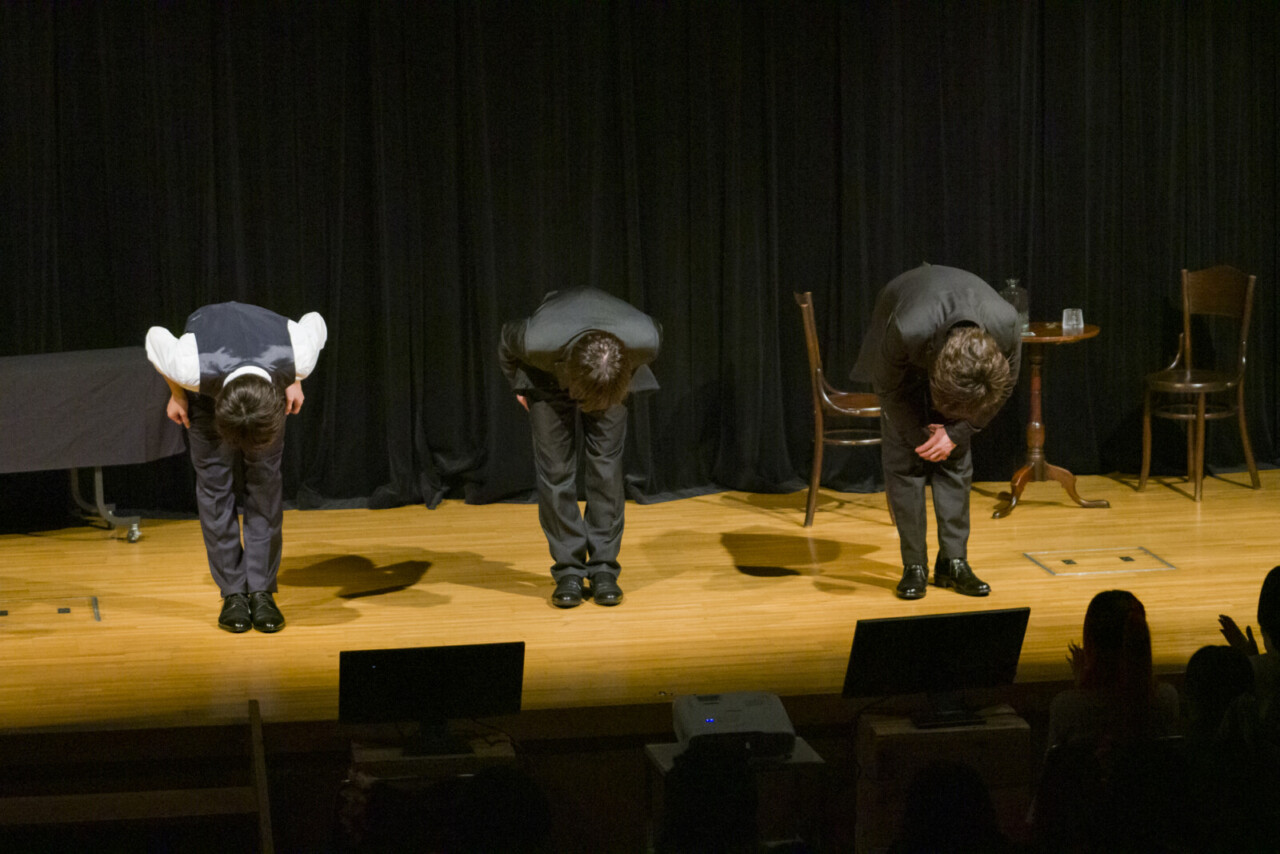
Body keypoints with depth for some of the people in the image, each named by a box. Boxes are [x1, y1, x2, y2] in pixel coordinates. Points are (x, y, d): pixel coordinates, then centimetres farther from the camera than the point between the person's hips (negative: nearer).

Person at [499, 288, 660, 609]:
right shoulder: (537, 340, -44)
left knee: (606, 466, -7)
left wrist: (626, 380, 3)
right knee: (555, 469, -8)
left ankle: (603, 569, 0)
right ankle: (568, 572, 0)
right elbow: (507, 344, -17)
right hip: (548, 375, -1)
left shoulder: (645, 339, -40)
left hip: (614, 377, 1)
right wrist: (519, 387, -1)